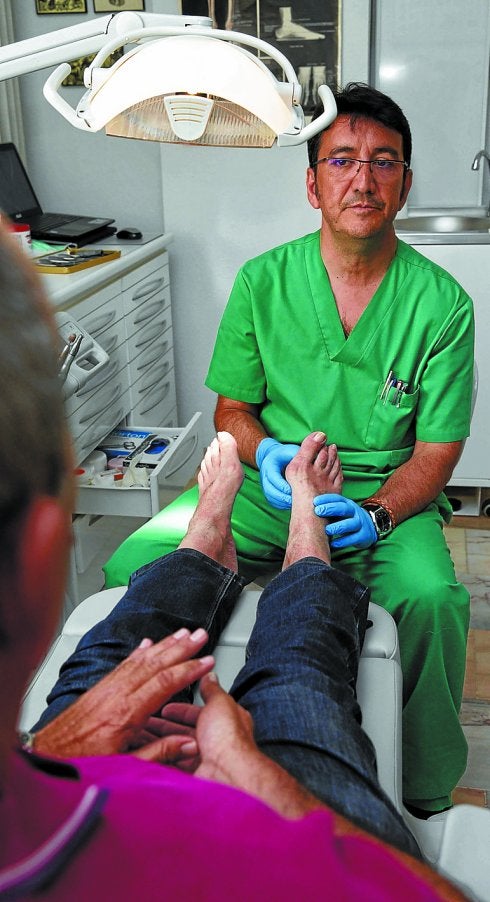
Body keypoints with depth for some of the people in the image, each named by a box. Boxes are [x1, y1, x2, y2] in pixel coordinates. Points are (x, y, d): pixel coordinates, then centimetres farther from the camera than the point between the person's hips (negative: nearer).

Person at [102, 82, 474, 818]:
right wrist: (264, 452, -16)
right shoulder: (263, 281, -2)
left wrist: (375, 514, -23)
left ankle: (424, 802, -3)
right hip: (269, 482, 2)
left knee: (432, 598, -33)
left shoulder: (443, 304, -6)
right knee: (134, 566, -20)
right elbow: (231, 407, 7)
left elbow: (436, 452, -4)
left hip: (388, 495, -1)